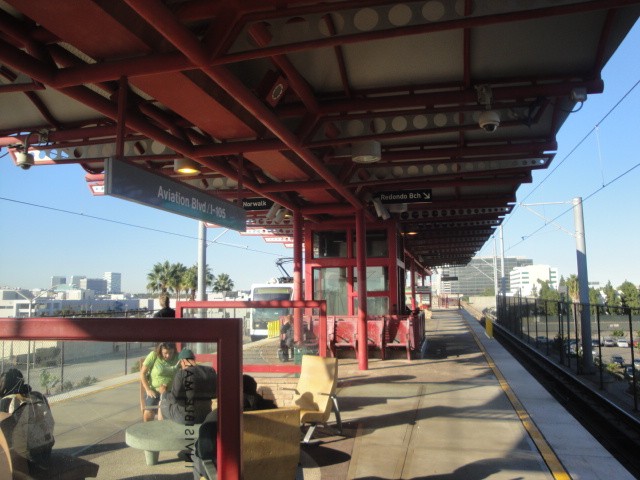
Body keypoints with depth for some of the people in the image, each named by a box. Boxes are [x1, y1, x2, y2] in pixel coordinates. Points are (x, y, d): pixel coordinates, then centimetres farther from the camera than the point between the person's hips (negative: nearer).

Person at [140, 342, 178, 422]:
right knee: (147, 416, -16)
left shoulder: (177, 358, -4)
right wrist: (148, 389, -9)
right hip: (154, 390, 0)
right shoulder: (153, 355, -6)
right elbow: (142, 373, -2)